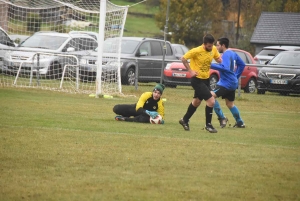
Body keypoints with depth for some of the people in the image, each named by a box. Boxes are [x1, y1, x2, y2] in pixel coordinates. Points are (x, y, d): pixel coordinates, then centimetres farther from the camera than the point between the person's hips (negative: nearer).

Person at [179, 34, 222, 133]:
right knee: (211, 101, -14)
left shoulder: (214, 49, -5)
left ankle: (185, 120, 41)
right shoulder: (196, 51, -22)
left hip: (206, 79, 7)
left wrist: (220, 59, -14)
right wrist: (190, 71, -17)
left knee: (197, 101, 22)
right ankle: (208, 125, 1)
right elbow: (183, 59, -14)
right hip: (197, 80, -7)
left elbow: (218, 58, 10)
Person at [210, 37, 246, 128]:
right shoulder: (233, 53, 13)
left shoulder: (226, 55, -16)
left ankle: (222, 118, -18)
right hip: (232, 83, 10)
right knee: (230, 104, 22)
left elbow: (224, 68, -30)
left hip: (226, 83, -10)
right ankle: (240, 123, 30)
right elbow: (242, 64, 22)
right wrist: (236, 76, 23)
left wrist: (211, 65, -29)